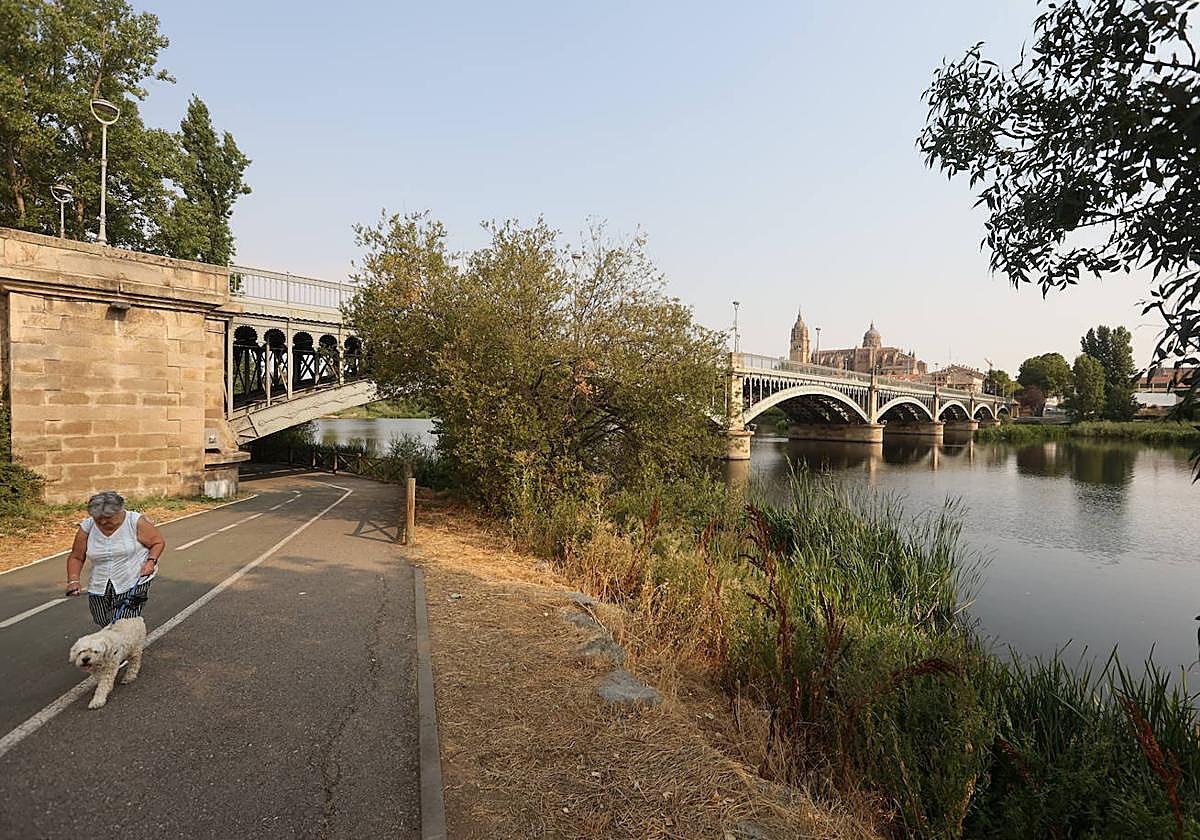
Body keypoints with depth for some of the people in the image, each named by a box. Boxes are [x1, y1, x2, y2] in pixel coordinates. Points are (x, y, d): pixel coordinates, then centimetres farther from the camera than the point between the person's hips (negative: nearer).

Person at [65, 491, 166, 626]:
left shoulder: (136, 522, -11)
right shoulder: (87, 527, -1)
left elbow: (159, 542, -2)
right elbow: (76, 557, 8)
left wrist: (151, 561, -18)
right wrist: (73, 581, -5)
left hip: (133, 584, -5)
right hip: (99, 589, 5)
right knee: (104, 625, 8)